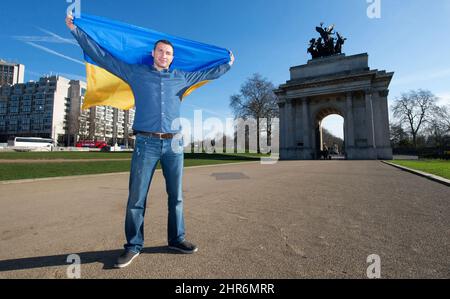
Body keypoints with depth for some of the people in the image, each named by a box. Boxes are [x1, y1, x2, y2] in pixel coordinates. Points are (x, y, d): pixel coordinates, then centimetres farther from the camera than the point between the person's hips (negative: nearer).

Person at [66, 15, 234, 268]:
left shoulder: (182, 77, 18)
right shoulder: (136, 73, 15)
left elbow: (209, 72, 29)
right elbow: (102, 56, 21)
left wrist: (229, 63, 36)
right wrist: (76, 30, 23)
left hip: (174, 144, 2)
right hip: (146, 143, -1)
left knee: (176, 195, 7)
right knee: (136, 197, 0)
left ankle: (177, 239, 21)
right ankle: (134, 246, 17)